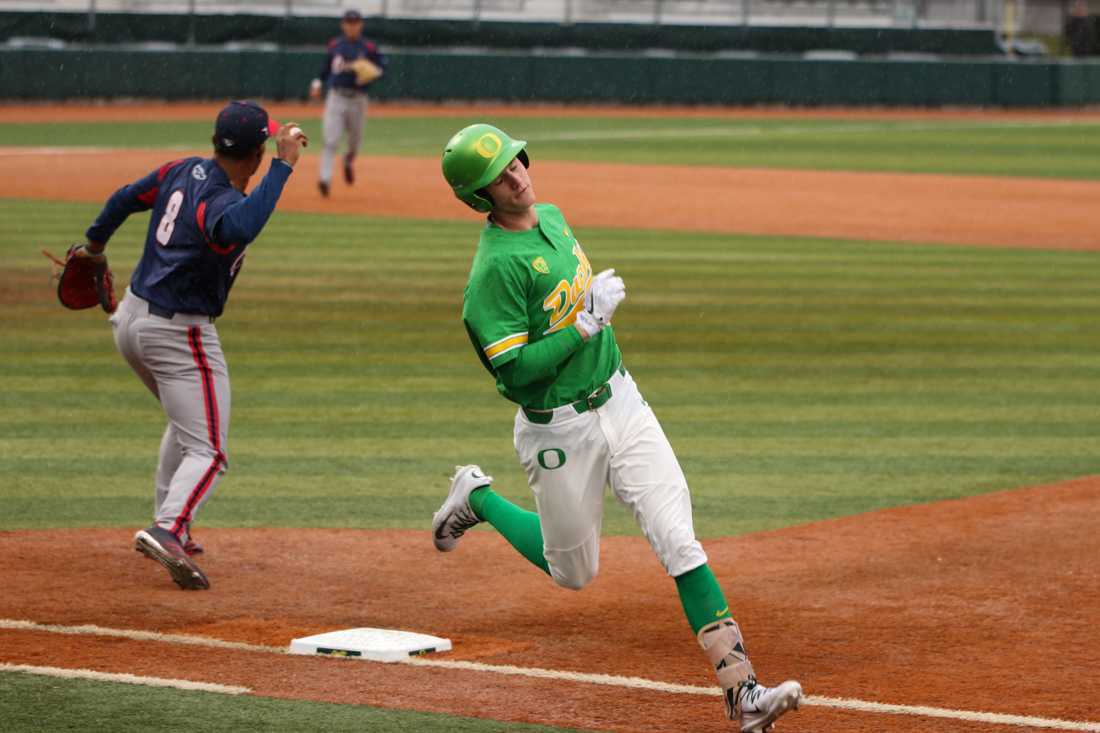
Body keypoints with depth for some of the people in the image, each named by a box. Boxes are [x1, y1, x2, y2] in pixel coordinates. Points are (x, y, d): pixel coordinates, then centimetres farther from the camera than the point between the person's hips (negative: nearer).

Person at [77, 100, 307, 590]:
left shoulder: (182, 172, 0)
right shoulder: (219, 201, -24)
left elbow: (125, 199, 15)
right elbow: (238, 228, -49)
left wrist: (94, 246, 34)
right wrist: (284, 165, -43)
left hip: (130, 319, 9)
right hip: (178, 334, -9)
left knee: (187, 421, 29)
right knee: (207, 451, -8)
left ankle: (170, 525, 28)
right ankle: (167, 530, -30)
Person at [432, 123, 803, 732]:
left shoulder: (553, 218, 5)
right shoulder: (495, 266, -21)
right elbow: (514, 372, -25)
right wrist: (587, 321, -24)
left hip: (620, 401, 6)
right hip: (559, 430, -6)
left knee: (680, 542, -9)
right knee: (573, 572, 14)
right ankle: (477, 498, 38)